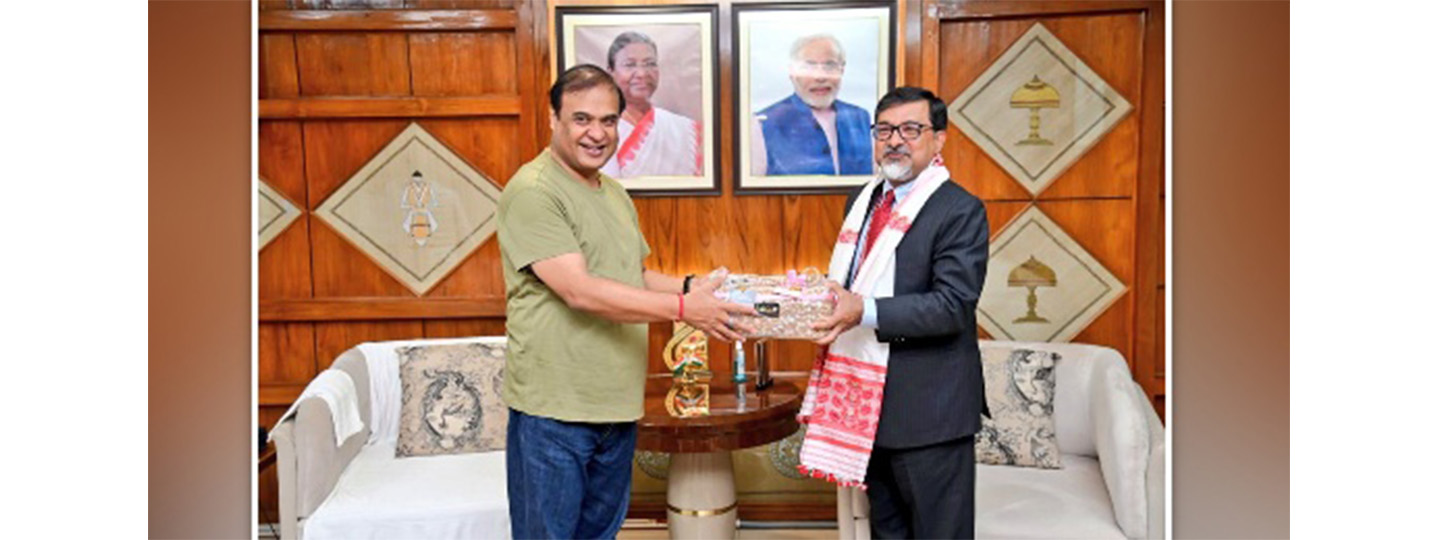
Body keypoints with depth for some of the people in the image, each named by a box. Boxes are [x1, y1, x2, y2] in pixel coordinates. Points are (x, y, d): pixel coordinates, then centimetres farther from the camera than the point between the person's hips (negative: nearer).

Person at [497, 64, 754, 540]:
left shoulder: (615, 195, 14)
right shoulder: (533, 192, -14)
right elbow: (579, 290, -23)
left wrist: (691, 286, 2)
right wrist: (682, 309, -24)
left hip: (616, 404, 8)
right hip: (555, 409, -8)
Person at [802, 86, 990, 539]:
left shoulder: (960, 211, -11)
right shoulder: (863, 200, 13)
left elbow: (953, 305, -21)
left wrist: (866, 312, -29)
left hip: (928, 408, -7)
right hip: (869, 401, 7)